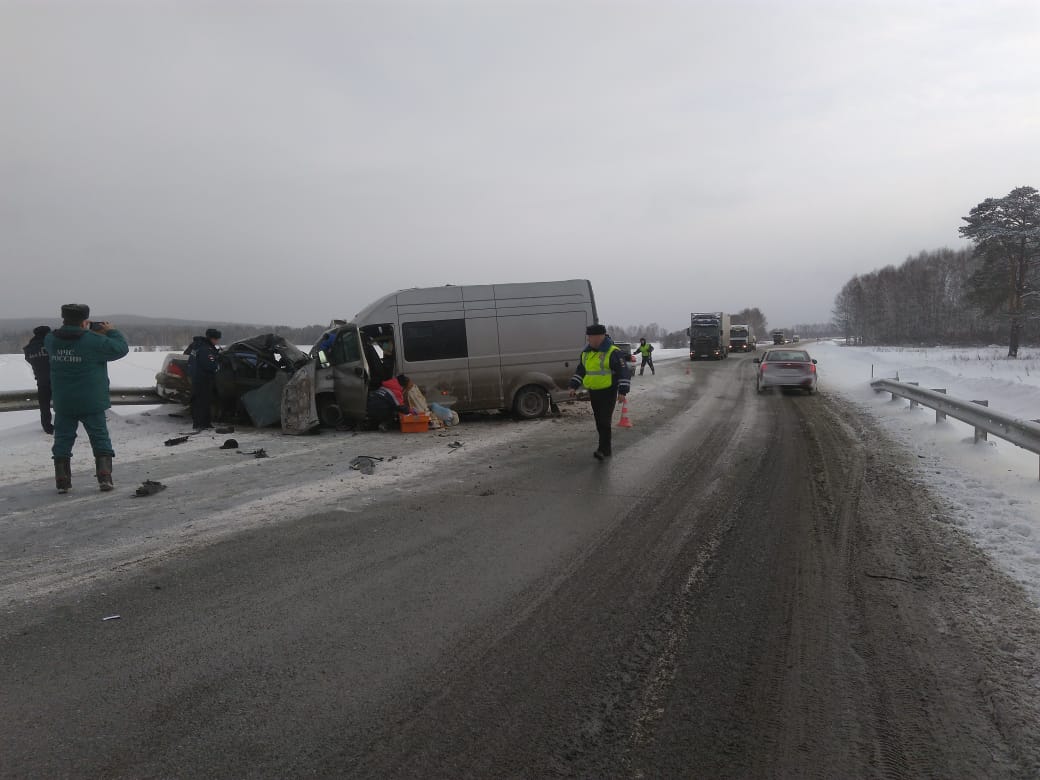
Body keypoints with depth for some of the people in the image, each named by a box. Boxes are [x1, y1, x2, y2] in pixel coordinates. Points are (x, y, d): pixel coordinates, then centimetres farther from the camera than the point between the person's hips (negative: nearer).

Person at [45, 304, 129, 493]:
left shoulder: (51, 339, -2)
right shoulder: (94, 341, -16)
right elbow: (121, 348, -8)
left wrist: (91, 331, 10)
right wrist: (111, 332, 8)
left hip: (63, 403, 4)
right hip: (91, 403, -4)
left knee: (63, 439, 12)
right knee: (100, 438, 6)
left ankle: (62, 481, 12)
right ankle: (104, 477, -1)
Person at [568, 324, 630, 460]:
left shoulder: (613, 352, -11)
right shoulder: (586, 353, 10)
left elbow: (623, 372, -11)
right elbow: (580, 371, 21)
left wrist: (622, 391, -16)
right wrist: (574, 386, 13)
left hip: (608, 392, -7)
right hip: (593, 392, 7)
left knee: (604, 421, -13)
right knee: (599, 421, 11)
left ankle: (603, 449, -13)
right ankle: (606, 448, 22)